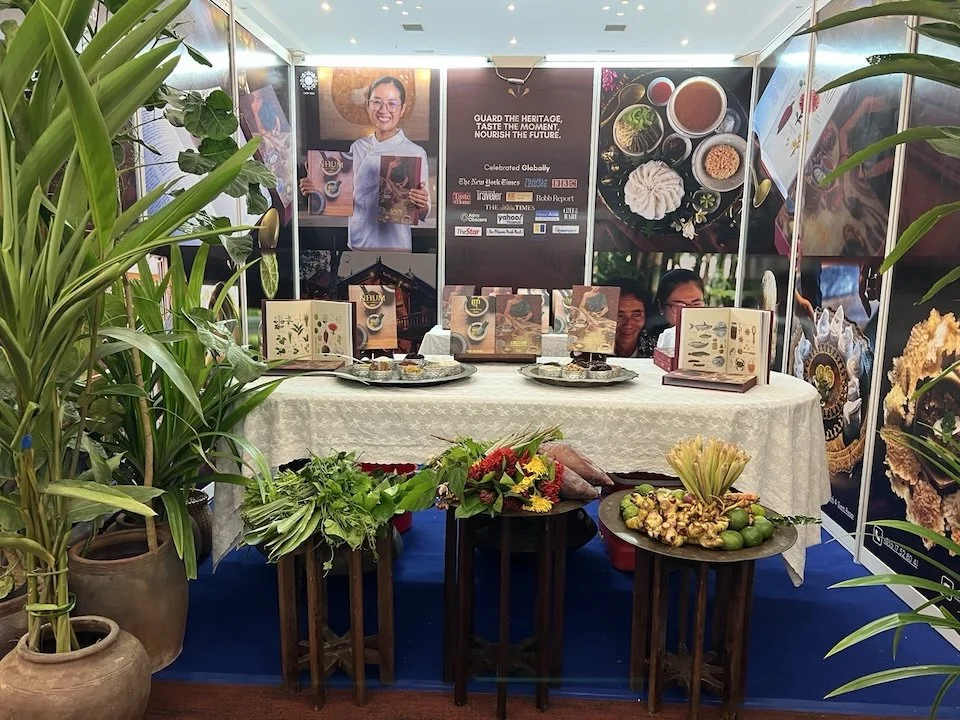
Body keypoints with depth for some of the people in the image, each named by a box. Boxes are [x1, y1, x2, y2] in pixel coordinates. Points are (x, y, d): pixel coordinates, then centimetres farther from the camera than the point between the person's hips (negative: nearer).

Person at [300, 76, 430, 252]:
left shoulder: (415, 153, -9)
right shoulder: (357, 147, 3)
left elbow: (423, 214, -8)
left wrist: (421, 205, -28)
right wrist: (319, 190, -4)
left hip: (395, 247, -3)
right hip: (357, 244, 4)